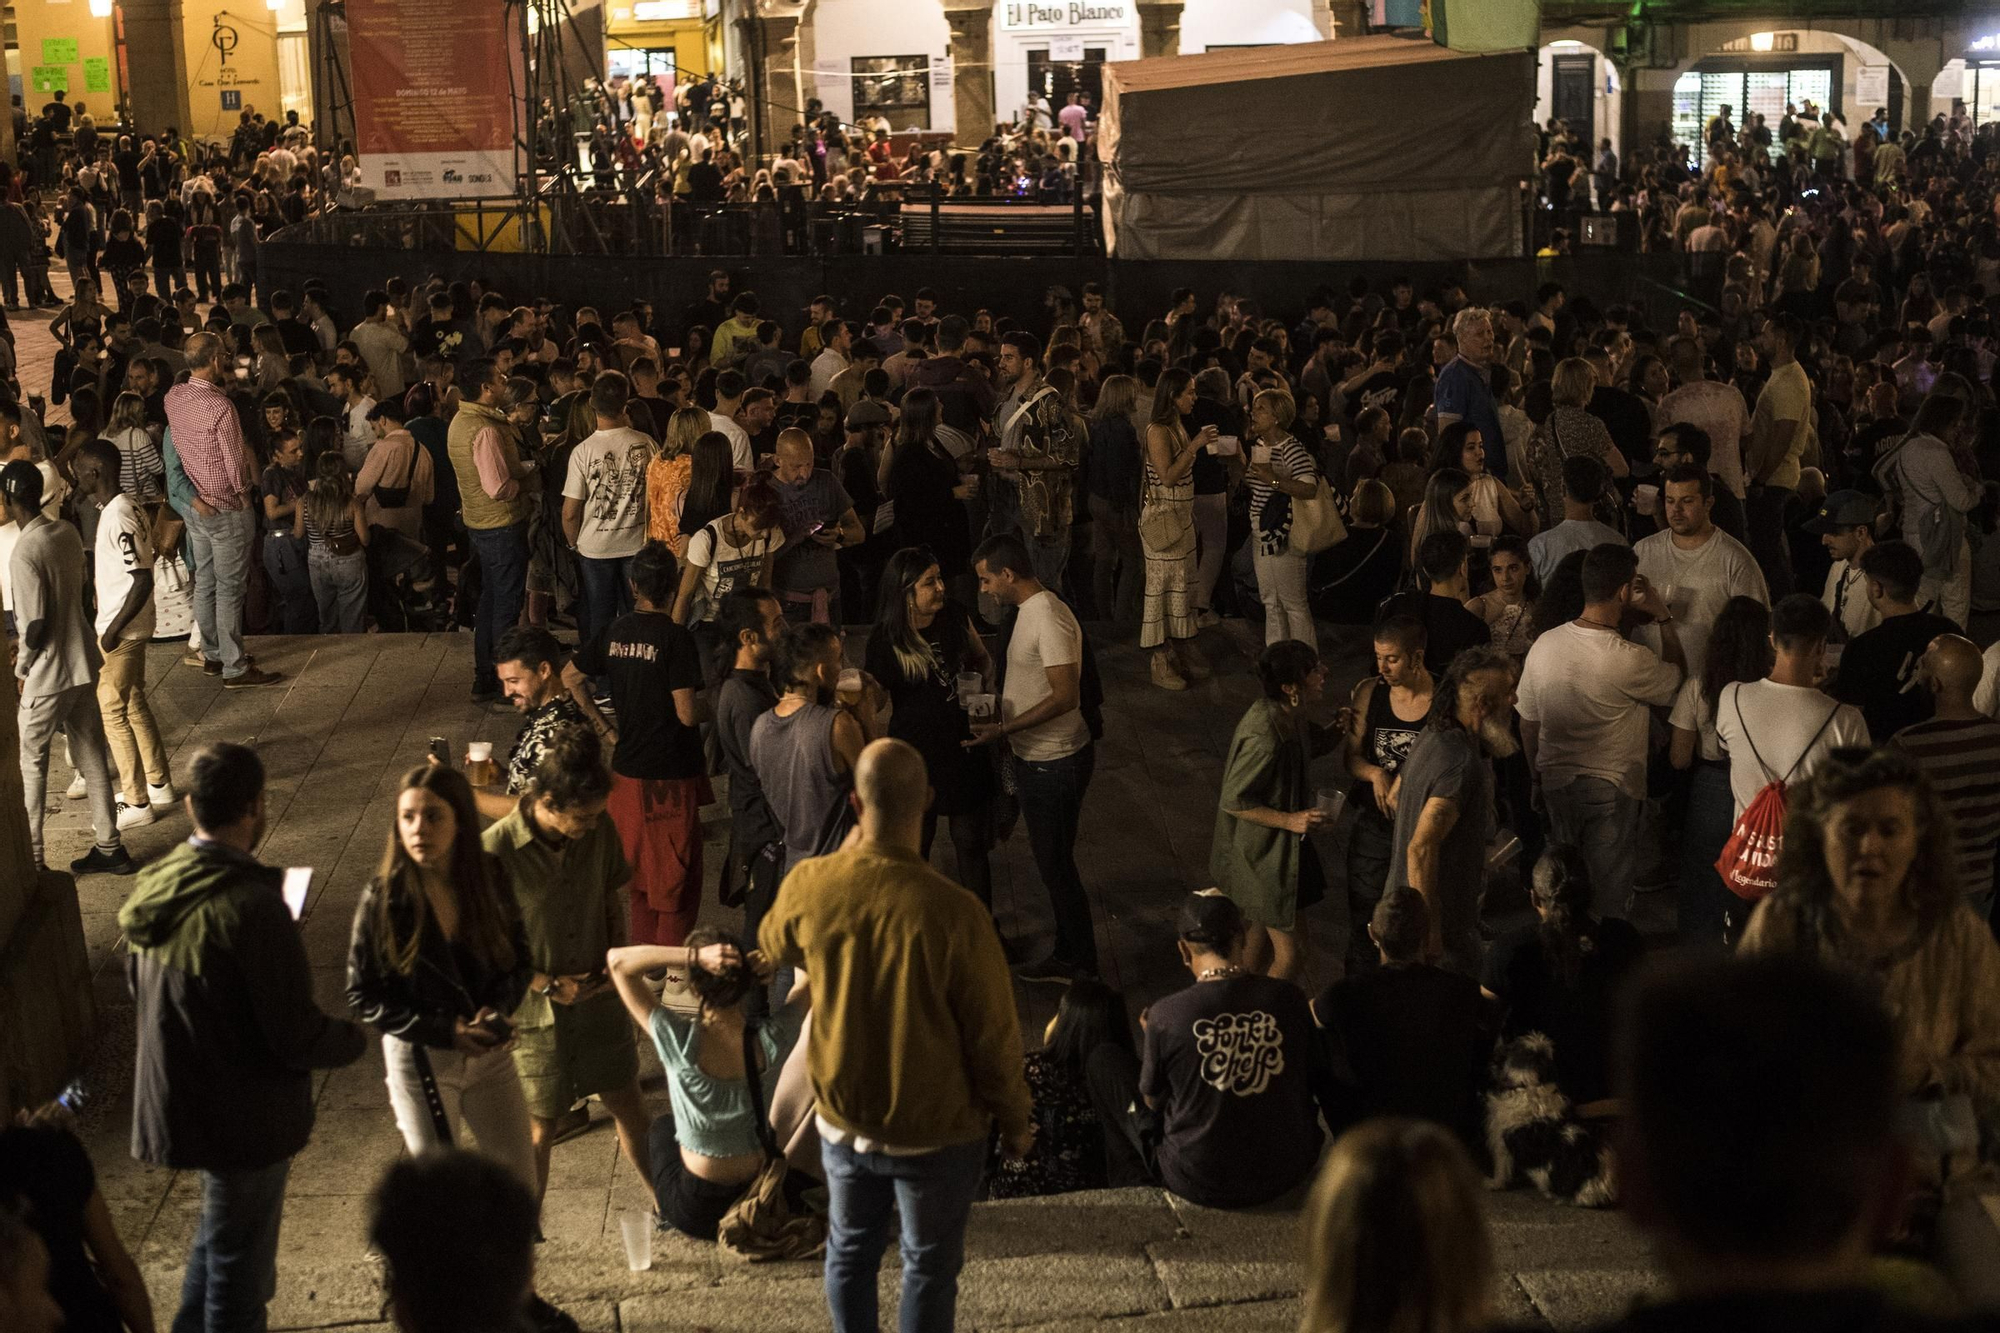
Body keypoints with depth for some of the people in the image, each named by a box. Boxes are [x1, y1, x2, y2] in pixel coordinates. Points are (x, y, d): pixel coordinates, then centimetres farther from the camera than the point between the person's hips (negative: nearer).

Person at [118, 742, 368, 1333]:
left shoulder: (153, 889, -3)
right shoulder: (251, 905, -28)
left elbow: (142, 1001, 11)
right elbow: (297, 1037, -25)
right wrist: (355, 1038, -6)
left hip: (176, 1101, 8)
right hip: (244, 1116, -8)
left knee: (220, 1230, 28)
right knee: (240, 1260, 10)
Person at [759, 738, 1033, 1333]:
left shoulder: (808, 886, -17)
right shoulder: (953, 911, -29)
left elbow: (775, 948, 9)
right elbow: (993, 1035, -18)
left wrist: (852, 846, 10)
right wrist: (1015, 1121, 1)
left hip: (843, 1119, 3)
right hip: (936, 1131, -3)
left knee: (850, 1251, 25)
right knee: (929, 1264, 19)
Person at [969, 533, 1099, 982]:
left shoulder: (1050, 620, -23)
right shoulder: (1028, 611, 8)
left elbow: (1065, 696, -27)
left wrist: (1004, 730, -25)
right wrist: (998, 718, 12)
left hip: (1056, 762, -10)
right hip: (1034, 757, 10)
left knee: (1056, 865, 0)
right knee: (1051, 861, 18)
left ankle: (1083, 967, 12)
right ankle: (1065, 955, 30)